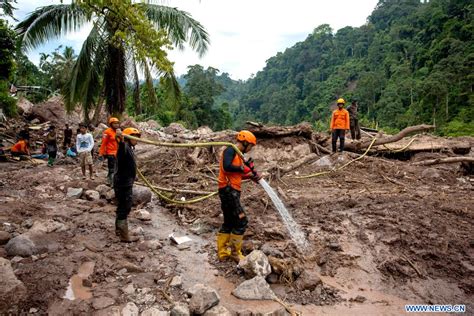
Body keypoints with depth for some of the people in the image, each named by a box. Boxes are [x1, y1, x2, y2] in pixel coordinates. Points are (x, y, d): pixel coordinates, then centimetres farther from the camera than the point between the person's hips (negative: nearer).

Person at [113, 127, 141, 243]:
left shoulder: (129, 148, 13)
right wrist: (121, 140, -68)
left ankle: (119, 229, 37)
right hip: (123, 184, -11)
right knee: (124, 208, -3)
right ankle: (125, 236, 5)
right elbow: (121, 147, -46)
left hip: (125, 183, 11)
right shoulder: (125, 147, -19)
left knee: (122, 207, 21)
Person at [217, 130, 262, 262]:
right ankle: (234, 251, 7)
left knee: (229, 223, 15)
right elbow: (227, 167, -26)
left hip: (232, 191, 10)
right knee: (241, 221, -6)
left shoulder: (238, 155, 20)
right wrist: (243, 168, -15)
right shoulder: (230, 150, -9)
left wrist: (252, 175, 7)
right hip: (228, 190, -10)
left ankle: (222, 252, 23)